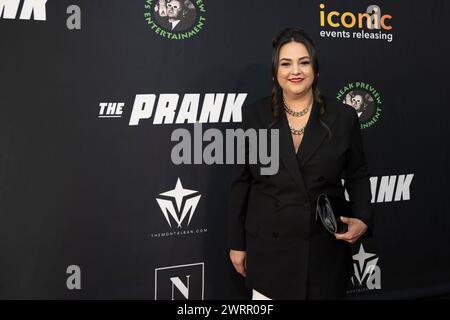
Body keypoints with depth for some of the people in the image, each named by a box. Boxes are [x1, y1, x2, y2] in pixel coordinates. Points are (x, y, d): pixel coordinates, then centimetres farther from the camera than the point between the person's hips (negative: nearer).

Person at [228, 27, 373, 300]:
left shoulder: (343, 118, -2)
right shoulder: (255, 116, -3)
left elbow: (357, 176, 8)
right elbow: (241, 181, 1)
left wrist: (362, 220, -9)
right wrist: (237, 243, 3)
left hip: (325, 249, 1)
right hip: (269, 248, 0)